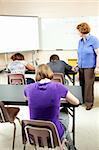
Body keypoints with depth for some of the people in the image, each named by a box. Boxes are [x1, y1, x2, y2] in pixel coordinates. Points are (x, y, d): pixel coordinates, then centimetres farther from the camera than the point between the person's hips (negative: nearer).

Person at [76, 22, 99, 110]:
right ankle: (82, 100, 26)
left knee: (88, 85, -2)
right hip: (81, 67, 6)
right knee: (82, 84, 12)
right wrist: (78, 64, 15)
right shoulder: (80, 41, 9)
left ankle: (89, 103, 11)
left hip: (90, 67, -6)